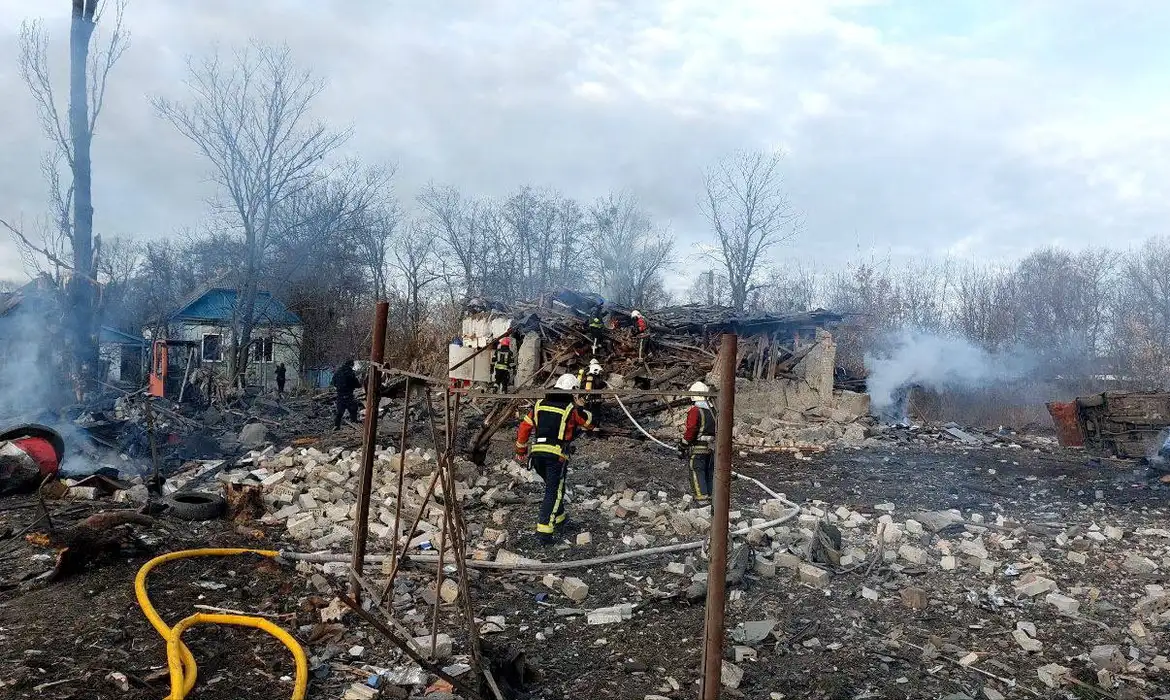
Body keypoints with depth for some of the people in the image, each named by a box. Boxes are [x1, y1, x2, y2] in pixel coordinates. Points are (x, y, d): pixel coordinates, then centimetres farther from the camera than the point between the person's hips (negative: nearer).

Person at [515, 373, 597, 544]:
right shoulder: (572, 409, -1)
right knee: (554, 492, -1)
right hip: (557, 455, -5)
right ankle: (544, 532, -9)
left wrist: (521, 450, 23)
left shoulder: (540, 405, 11)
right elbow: (591, 422, 14)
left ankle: (559, 519, 36)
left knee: (553, 487, 24)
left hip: (537, 453, 5)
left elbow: (524, 428, 12)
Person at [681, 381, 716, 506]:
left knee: (697, 473, -3)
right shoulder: (713, 410, 7)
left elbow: (690, 430, -19)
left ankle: (702, 498, -10)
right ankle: (709, 495, 21)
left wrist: (683, 444, -8)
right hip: (712, 448, 7)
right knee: (709, 473, 14)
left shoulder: (695, 411, -14)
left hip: (698, 449, -7)